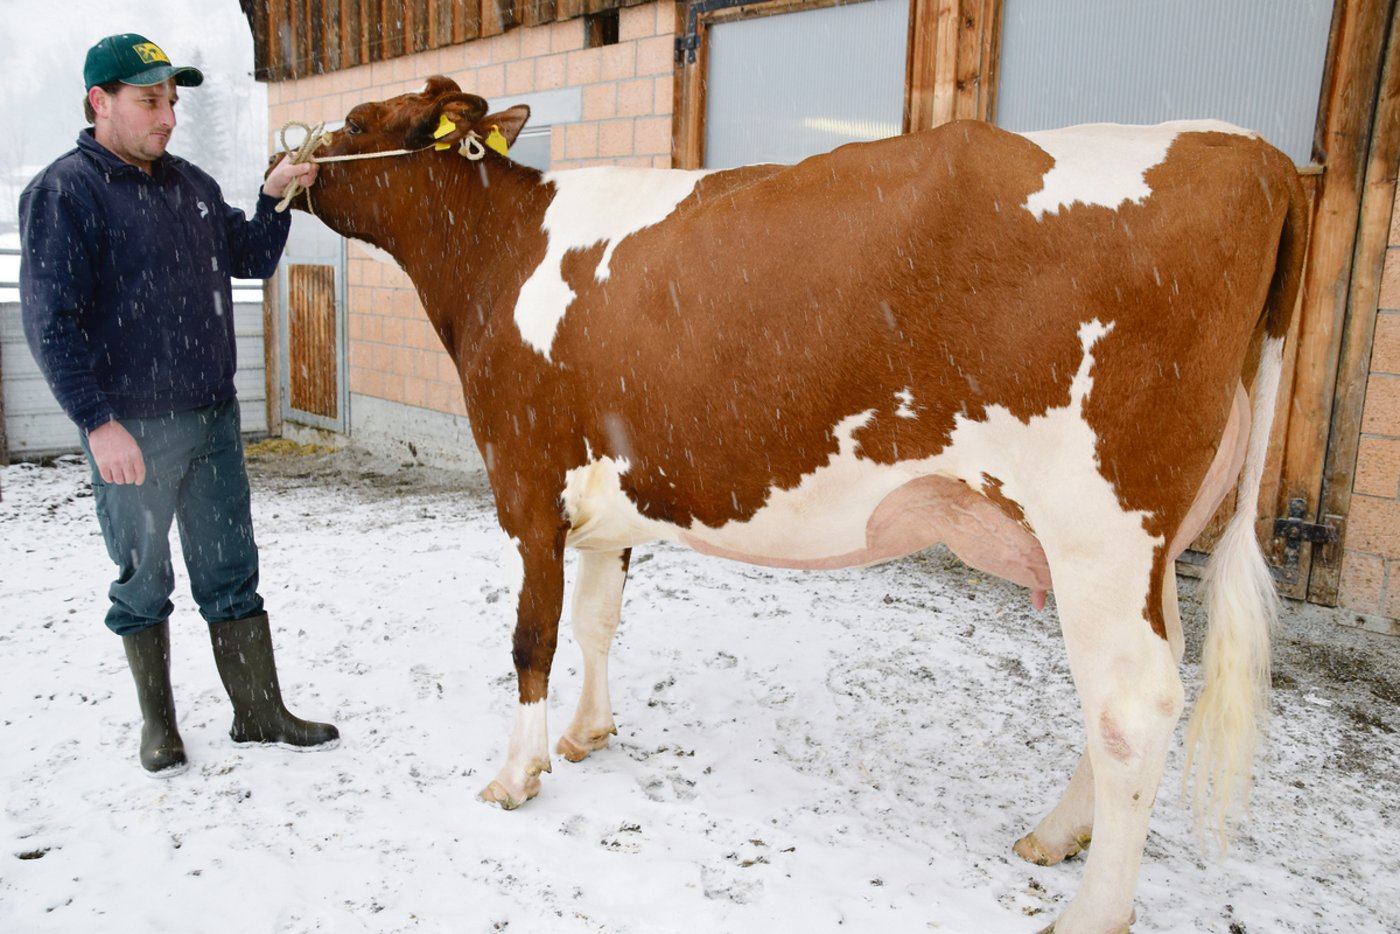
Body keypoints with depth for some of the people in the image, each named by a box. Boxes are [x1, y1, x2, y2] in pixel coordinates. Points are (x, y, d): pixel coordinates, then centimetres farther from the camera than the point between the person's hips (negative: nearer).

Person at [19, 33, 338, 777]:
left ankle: (259, 711, 21)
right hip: (132, 429, -6)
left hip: (213, 416, 6)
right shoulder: (65, 192, -8)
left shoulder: (192, 185, 12)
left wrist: (274, 198, 3)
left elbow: (251, 261, 20)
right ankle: (158, 724, 25)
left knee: (231, 572, 10)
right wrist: (98, 422, -18)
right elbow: (51, 322, -13)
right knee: (143, 580, 8)